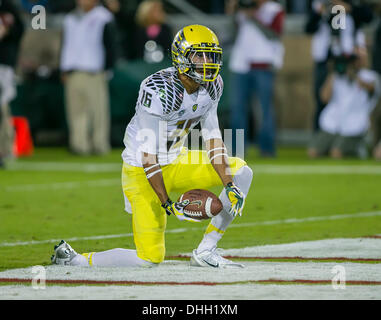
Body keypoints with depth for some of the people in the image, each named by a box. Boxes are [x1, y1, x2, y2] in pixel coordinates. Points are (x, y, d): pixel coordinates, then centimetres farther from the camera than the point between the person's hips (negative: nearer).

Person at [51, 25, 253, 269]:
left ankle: (206, 251, -1)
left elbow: (213, 138, 0)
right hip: (142, 171, -8)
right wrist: (167, 204, -27)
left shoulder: (212, 85, -4)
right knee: (150, 259, -13)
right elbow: (148, 156, -25)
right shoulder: (160, 90, -27)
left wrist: (229, 185, -12)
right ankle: (74, 260, 6)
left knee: (241, 173, -5)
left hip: (175, 162, 8)